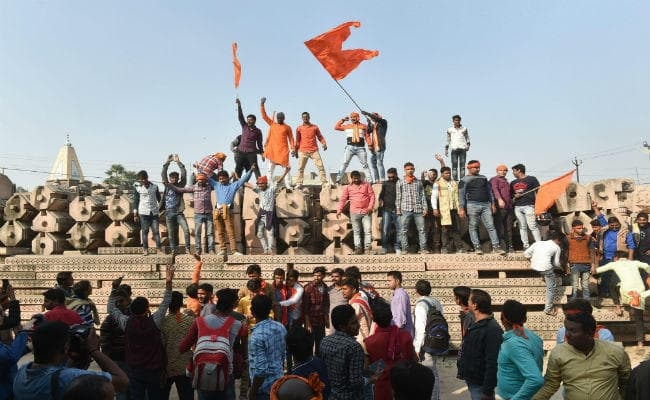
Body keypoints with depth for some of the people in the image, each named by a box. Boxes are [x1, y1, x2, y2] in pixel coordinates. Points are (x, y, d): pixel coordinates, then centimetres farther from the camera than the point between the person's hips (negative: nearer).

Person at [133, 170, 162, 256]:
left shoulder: (154, 187, 5)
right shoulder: (137, 187, 1)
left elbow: (159, 199, 14)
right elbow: (135, 201, 3)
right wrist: (135, 214, 1)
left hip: (154, 212, 1)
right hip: (143, 213, -1)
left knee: (156, 231, -1)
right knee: (145, 231, 4)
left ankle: (159, 248, 3)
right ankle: (145, 249, 12)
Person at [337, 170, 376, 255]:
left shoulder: (366, 185, 5)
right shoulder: (348, 187, 7)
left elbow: (372, 196, 2)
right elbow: (343, 199, 3)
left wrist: (370, 207, -10)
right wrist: (339, 210, -7)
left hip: (366, 212, -1)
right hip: (354, 213, 1)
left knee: (368, 230, -3)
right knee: (356, 231, 4)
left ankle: (367, 248, 1)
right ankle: (358, 248, 9)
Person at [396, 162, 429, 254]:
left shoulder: (419, 182, 14)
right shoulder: (400, 182, 10)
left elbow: (422, 196, 11)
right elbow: (398, 196, 7)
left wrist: (424, 208, 3)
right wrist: (398, 208, -2)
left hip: (418, 209, 1)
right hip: (405, 209, -1)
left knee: (421, 229, -2)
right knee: (404, 230, 0)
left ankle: (423, 248, 2)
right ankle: (404, 249, 5)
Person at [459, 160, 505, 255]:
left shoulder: (483, 178, 19)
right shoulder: (464, 180, 2)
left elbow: (489, 191, 23)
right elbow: (461, 195, -4)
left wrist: (492, 204, 15)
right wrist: (461, 209, -12)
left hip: (485, 205, 4)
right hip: (472, 205, -4)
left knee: (490, 226, -2)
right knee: (473, 227, 0)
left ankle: (496, 246, -2)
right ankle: (477, 247, 6)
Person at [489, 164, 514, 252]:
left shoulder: (506, 181, 28)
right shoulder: (494, 179, 1)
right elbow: (495, 190, -17)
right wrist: (499, 199, -34)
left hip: (509, 208, 8)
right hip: (500, 208, -8)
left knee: (509, 228, 8)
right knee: (500, 228, -7)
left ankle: (510, 246, 12)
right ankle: (502, 246, -6)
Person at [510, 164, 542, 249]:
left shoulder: (531, 179, 5)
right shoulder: (513, 183, 20)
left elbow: (538, 191, 2)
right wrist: (515, 196, 3)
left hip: (528, 206, -5)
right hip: (517, 207, 6)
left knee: (532, 226, -12)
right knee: (522, 227, 4)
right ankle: (526, 246, 7)